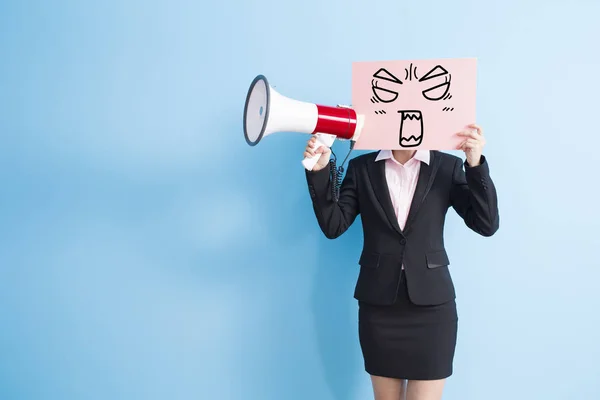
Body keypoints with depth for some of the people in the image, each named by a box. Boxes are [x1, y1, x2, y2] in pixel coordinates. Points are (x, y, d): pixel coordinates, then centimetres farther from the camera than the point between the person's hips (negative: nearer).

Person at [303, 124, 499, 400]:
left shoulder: (448, 166, 1)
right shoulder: (361, 167, 3)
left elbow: (486, 225, -6)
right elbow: (333, 226, -2)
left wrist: (476, 164, -17)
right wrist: (319, 171, -13)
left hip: (431, 303, -1)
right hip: (378, 303, 1)